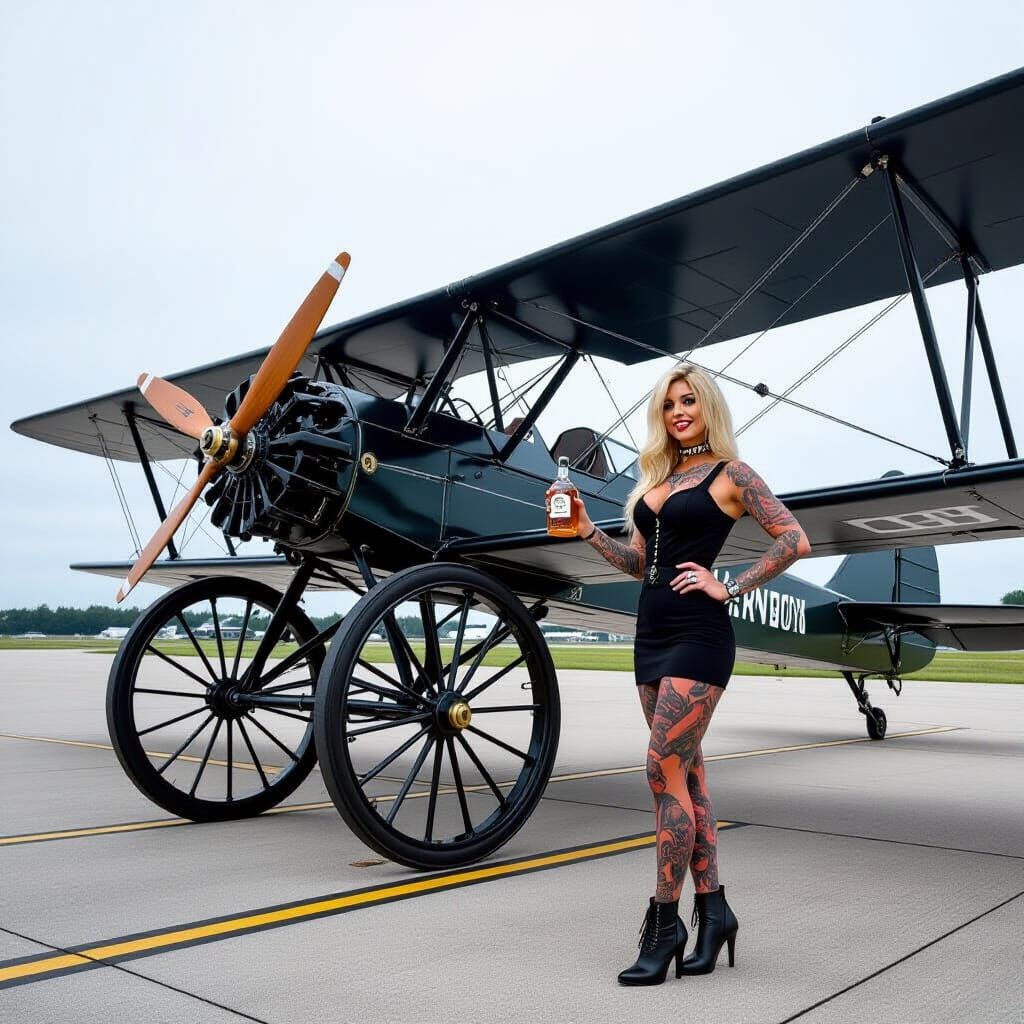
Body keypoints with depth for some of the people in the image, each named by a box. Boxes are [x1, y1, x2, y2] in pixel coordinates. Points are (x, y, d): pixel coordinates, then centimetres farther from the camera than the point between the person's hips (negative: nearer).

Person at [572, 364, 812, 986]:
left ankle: (665, 923, 0)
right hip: (653, 633, 8)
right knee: (687, 773, 10)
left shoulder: (730, 473, -2)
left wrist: (729, 589, -13)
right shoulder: (659, 477, 18)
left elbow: (794, 540, -10)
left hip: (697, 635, -8)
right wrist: (587, 530, 8)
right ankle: (713, 908, 19)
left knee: (665, 771, -10)